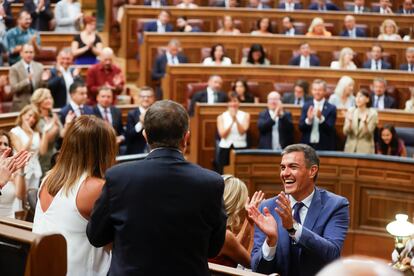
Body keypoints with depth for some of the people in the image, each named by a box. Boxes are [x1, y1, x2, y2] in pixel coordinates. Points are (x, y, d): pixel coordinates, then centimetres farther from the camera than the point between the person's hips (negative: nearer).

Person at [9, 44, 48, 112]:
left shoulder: (39, 66, 6)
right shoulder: (14, 68, -6)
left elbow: (42, 88, 8)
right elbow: (13, 88, -15)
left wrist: (44, 80, -14)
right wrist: (27, 80, -28)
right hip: (21, 106, -4)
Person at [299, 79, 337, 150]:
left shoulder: (331, 108, -3)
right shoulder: (306, 106, 6)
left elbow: (330, 129, -8)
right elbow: (301, 127, 1)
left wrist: (321, 118, -24)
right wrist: (308, 119, -18)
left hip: (324, 147, -2)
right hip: (307, 145, 2)